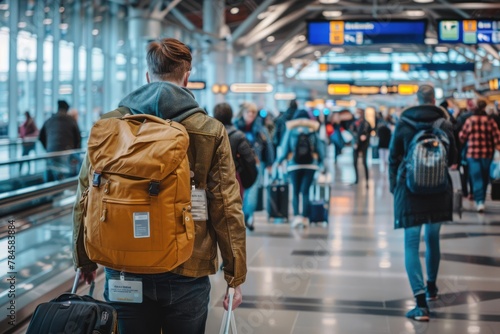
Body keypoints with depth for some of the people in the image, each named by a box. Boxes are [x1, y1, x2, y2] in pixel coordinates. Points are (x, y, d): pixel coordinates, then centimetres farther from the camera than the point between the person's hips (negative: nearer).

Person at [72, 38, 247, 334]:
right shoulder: (211, 131, -5)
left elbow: (86, 197, 3)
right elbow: (227, 208, -7)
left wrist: (85, 260, 16)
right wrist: (236, 275, 1)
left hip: (123, 271, 2)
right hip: (187, 274, -1)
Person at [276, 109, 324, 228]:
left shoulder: (290, 131, 0)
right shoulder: (313, 131, 3)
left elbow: (284, 149, -1)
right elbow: (320, 150, 2)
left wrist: (278, 161, 14)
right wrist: (320, 162, 17)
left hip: (294, 164, -1)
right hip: (310, 165, 1)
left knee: (296, 192, 6)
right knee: (305, 192, 4)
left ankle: (297, 216, -11)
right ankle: (305, 218, -2)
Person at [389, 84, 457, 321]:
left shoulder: (403, 123, -4)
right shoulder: (444, 123, -3)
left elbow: (393, 158, 0)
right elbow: (452, 157, 5)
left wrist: (393, 185, 14)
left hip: (410, 188, -2)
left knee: (412, 243, -3)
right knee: (433, 238, 20)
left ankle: (421, 303, -14)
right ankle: (431, 288, 37)